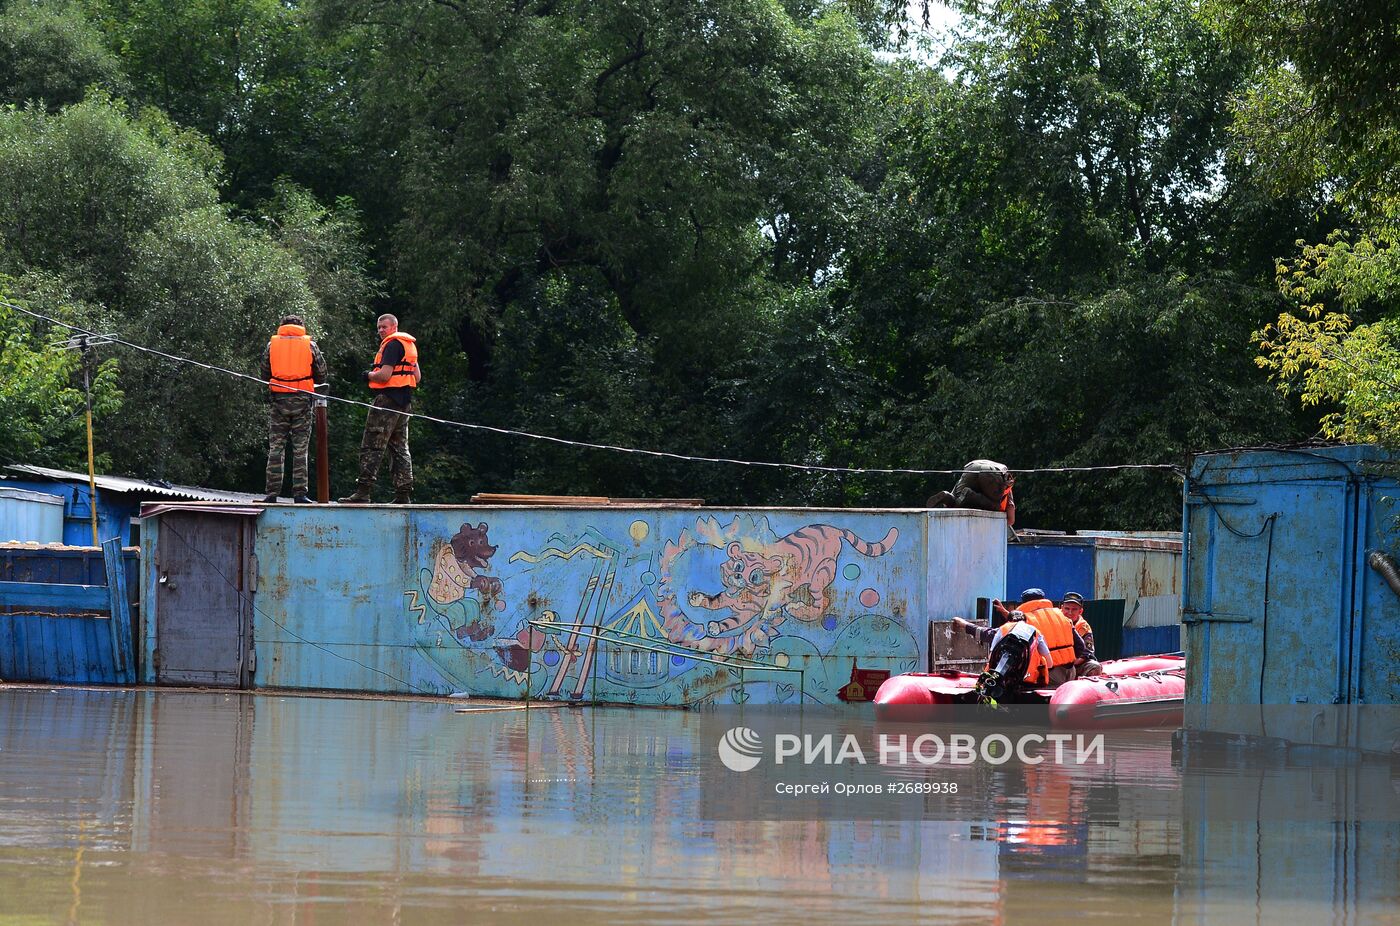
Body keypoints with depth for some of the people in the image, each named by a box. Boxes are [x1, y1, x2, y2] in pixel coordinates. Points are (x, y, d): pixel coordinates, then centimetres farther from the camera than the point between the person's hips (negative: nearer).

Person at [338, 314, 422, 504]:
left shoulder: (392, 344, -12)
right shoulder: (409, 344, 18)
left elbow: (384, 375, -20)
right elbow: (417, 377, 22)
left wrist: (369, 375, -3)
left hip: (387, 400, -10)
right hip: (404, 401, 10)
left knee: (372, 447, -10)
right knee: (400, 448, 12)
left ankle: (363, 492, -15)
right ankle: (404, 494, 9)